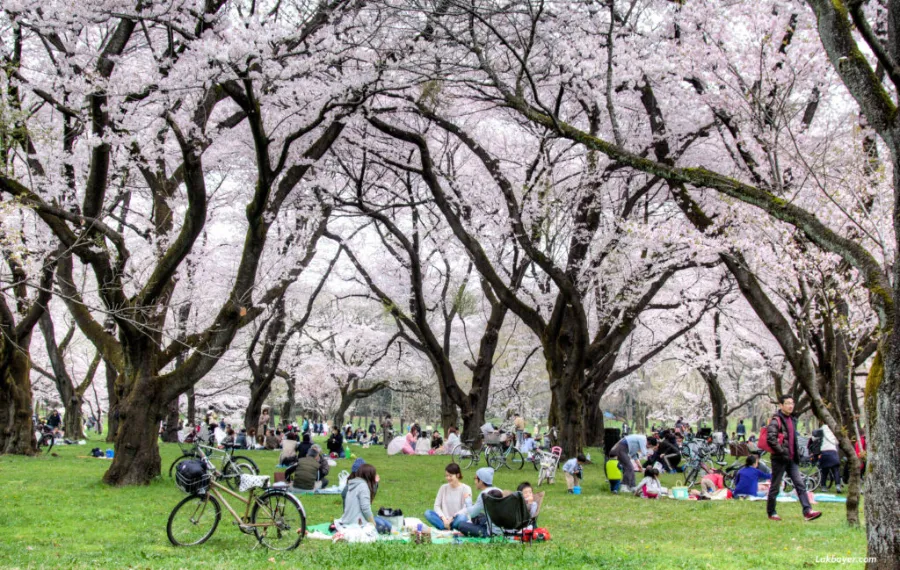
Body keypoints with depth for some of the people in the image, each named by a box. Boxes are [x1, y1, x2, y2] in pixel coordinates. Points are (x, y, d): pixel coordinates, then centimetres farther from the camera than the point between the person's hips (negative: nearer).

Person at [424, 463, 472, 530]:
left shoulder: (466, 489, -4)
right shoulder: (443, 488, 7)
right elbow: (437, 506, 3)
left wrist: (452, 518, -18)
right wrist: (444, 519, -14)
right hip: (445, 520, 4)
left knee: (462, 517, -38)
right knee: (427, 513, -22)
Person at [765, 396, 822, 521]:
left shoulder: (792, 420, 15)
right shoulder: (776, 420, -12)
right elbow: (770, 438, -24)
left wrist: (797, 453, 16)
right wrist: (782, 452, -21)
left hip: (792, 459, 7)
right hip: (779, 459, -7)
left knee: (800, 485, -3)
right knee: (775, 487, 3)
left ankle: (807, 511, -8)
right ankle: (771, 513, 13)